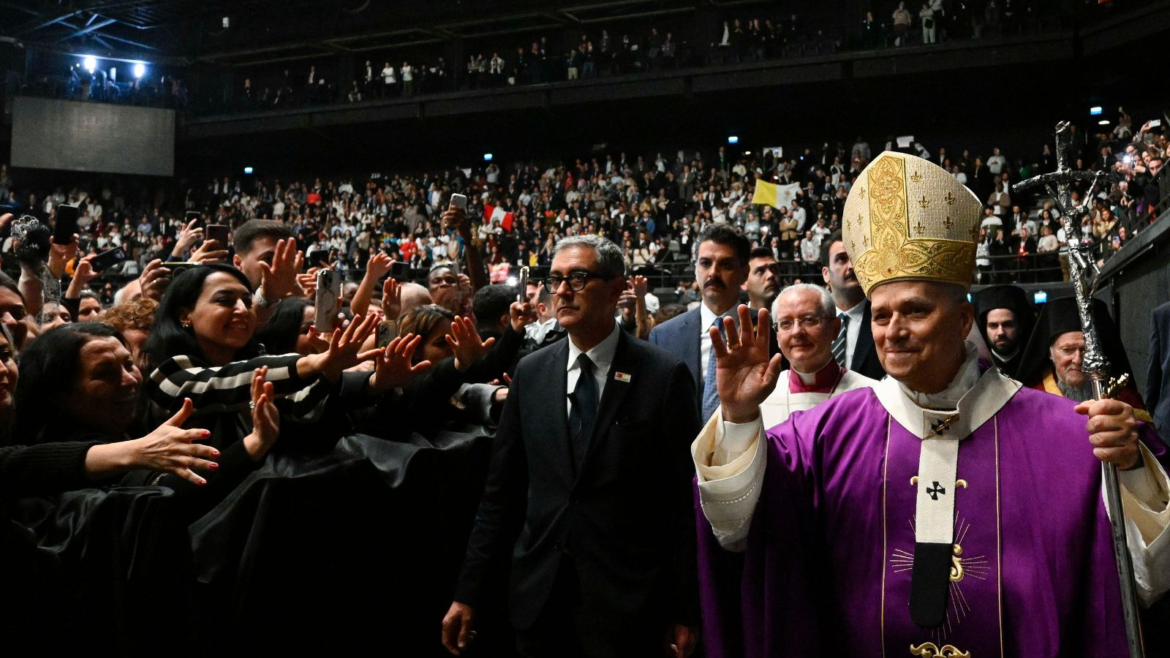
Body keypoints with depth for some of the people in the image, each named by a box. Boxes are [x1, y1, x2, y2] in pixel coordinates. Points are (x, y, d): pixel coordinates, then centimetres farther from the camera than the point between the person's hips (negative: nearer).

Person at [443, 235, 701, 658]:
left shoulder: (664, 376, -7)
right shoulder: (530, 372, 4)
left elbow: (684, 500, -6)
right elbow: (501, 491, 6)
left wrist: (684, 611, -5)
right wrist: (468, 593, 6)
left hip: (625, 606, -3)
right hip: (538, 598, 4)